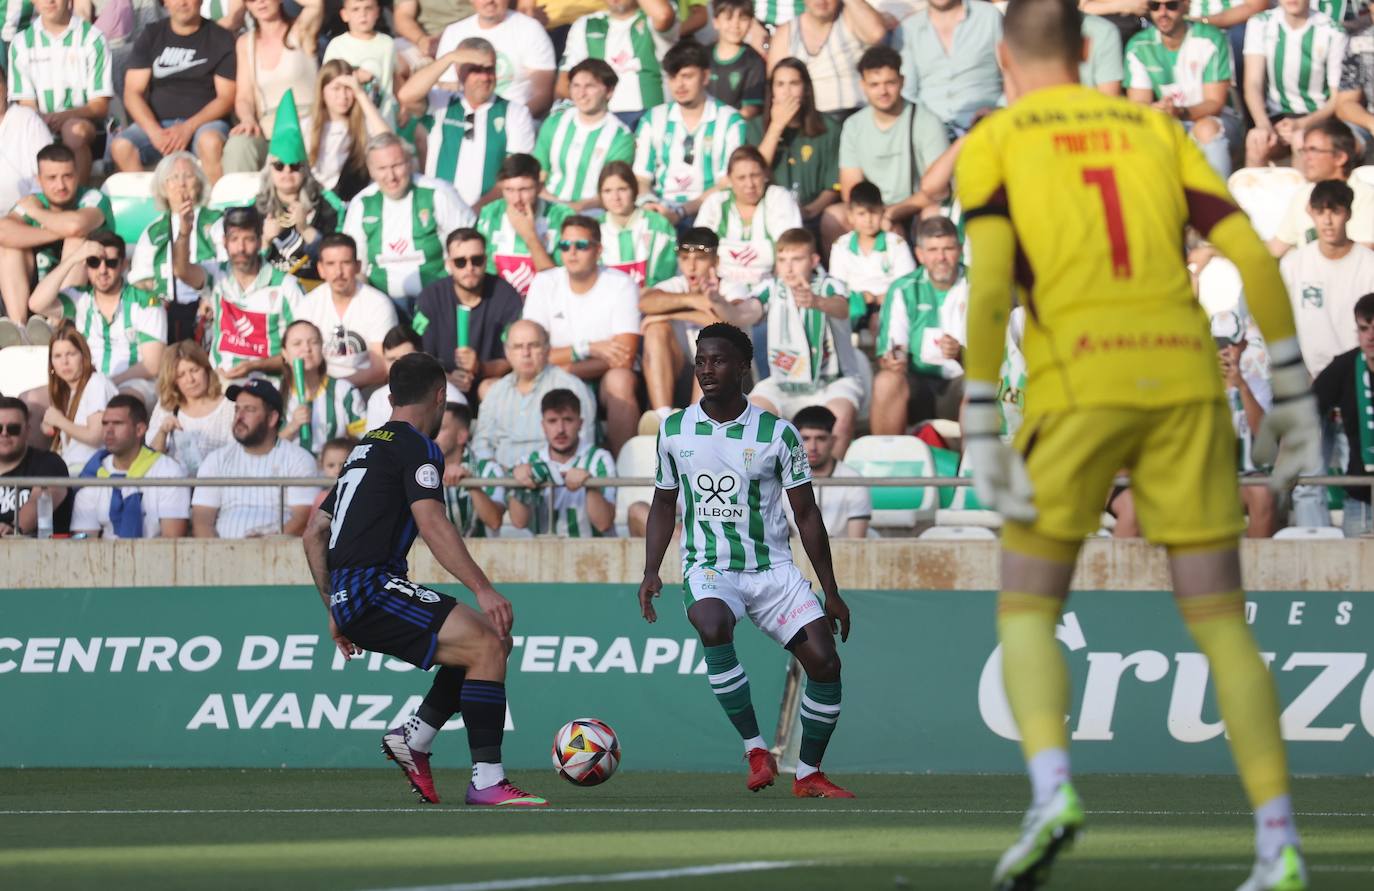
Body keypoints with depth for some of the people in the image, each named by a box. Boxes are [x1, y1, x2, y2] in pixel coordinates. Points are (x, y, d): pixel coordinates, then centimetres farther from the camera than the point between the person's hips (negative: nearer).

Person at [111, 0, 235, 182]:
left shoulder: (221, 39, 4)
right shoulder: (151, 36, 10)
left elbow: (226, 97, -1)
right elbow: (132, 93, 4)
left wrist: (188, 128, -17)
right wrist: (154, 132, -15)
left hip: (204, 121, -2)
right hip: (156, 123, 2)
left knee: (211, 142, -37)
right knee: (121, 146, -28)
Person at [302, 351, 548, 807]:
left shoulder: (367, 448, 24)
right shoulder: (418, 449, -4)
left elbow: (314, 533, 26)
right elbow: (432, 525, -20)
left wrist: (336, 612, 29)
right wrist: (483, 590, -24)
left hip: (348, 598, 9)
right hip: (372, 589, -9)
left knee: (493, 640, 14)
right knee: (486, 646, -17)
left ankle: (413, 735, 10)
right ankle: (486, 781, -21)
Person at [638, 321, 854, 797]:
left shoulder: (777, 433, -3)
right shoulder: (674, 430, 2)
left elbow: (806, 514, 2)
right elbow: (664, 504, 16)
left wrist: (831, 592, 1)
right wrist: (651, 572, 4)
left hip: (772, 569, 1)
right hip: (708, 567, -1)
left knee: (824, 661, -14)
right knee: (712, 627, -35)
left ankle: (808, 774, 7)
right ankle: (755, 749, -23)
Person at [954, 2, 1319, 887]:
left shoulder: (992, 143, 9)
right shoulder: (1153, 128, 19)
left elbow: (988, 282, -7)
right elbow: (1253, 254, 8)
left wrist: (982, 434, -9)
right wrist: (1294, 393, 11)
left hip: (1078, 384, -3)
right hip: (1186, 377, 3)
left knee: (1027, 610, 11)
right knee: (1222, 622, 7)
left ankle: (1052, 790, -16)